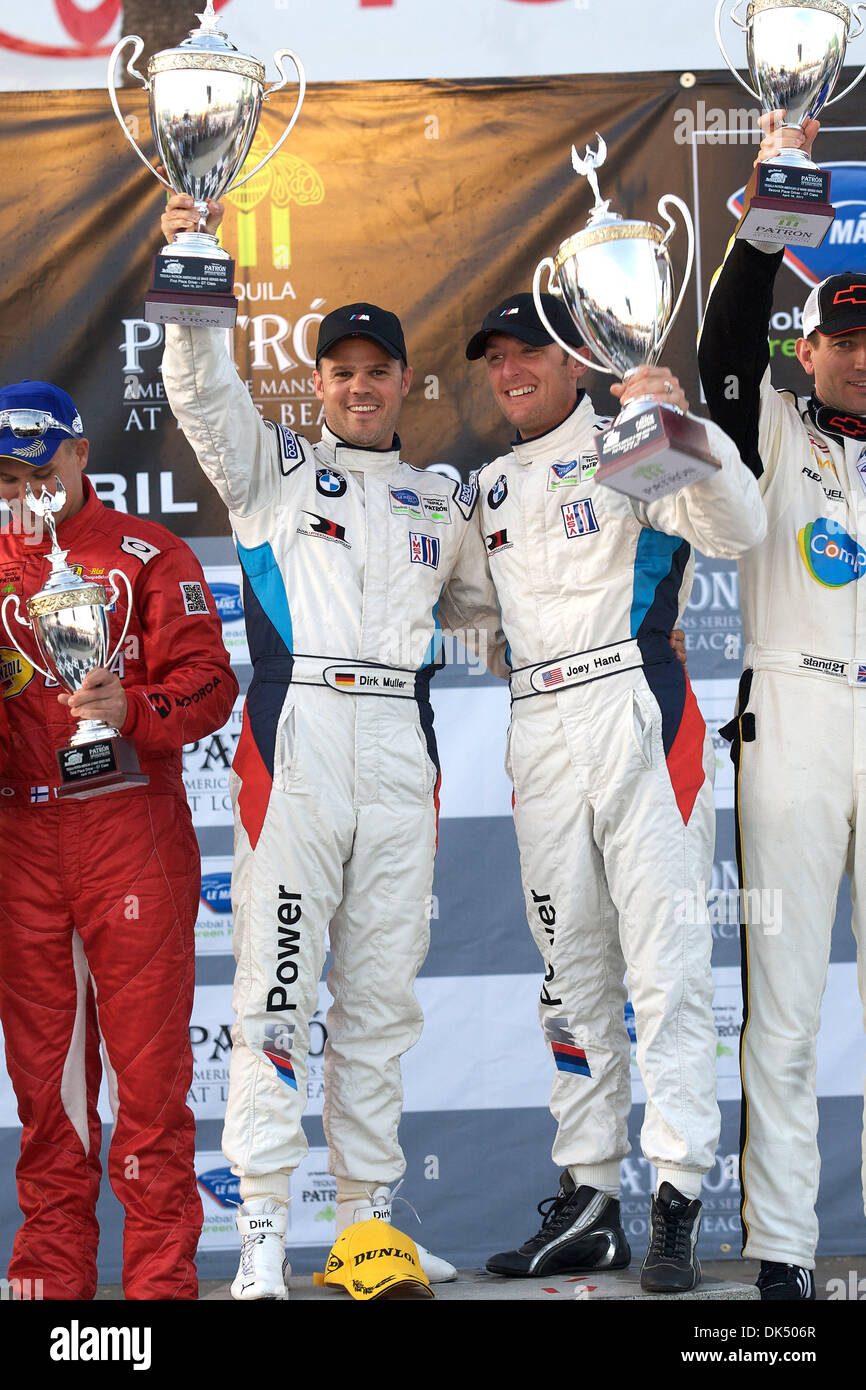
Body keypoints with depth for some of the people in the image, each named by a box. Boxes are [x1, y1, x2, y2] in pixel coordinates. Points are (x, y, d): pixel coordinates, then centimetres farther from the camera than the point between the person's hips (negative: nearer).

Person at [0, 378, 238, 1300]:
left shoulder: (150, 557, 5)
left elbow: (209, 683, -4)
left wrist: (131, 709, -21)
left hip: (132, 830, -3)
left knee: (148, 1051, -5)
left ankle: (162, 1272, -1)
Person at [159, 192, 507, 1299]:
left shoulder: (445, 502, 22)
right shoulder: (273, 468, 12)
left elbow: (487, 612, 30)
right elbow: (202, 390, -2)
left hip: (403, 751, 3)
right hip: (293, 737, -3)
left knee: (382, 997, 6)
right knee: (276, 986, -9)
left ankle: (368, 1218, 12)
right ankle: (262, 1231, -9)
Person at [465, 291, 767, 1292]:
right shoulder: (491, 487, 19)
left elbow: (739, 528, -18)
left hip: (636, 714, -6)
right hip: (539, 733, 6)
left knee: (666, 963, -9)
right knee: (571, 970, 8)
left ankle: (679, 1200, -7)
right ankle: (587, 1200, 12)